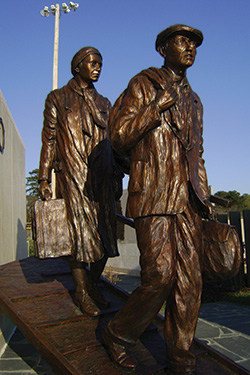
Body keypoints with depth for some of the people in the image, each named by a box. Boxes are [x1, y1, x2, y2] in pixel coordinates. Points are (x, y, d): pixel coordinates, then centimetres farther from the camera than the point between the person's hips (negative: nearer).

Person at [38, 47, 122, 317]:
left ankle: (92, 285, 18)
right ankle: (81, 291, 7)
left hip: (100, 176, 5)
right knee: (80, 232, -7)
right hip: (72, 174, -4)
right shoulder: (58, 98, 8)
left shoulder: (103, 103, 19)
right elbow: (49, 139, 2)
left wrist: (117, 177, 14)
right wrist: (44, 178, -5)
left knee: (105, 232, 1)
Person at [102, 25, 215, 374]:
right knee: (159, 277, -11)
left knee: (190, 280, 2)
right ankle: (118, 334, 14)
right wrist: (161, 103, -10)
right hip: (153, 195, -6)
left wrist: (204, 197, 16)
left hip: (186, 200, 6)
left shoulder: (193, 100, 23)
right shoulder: (142, 85, 5)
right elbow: (119, 136, -6)